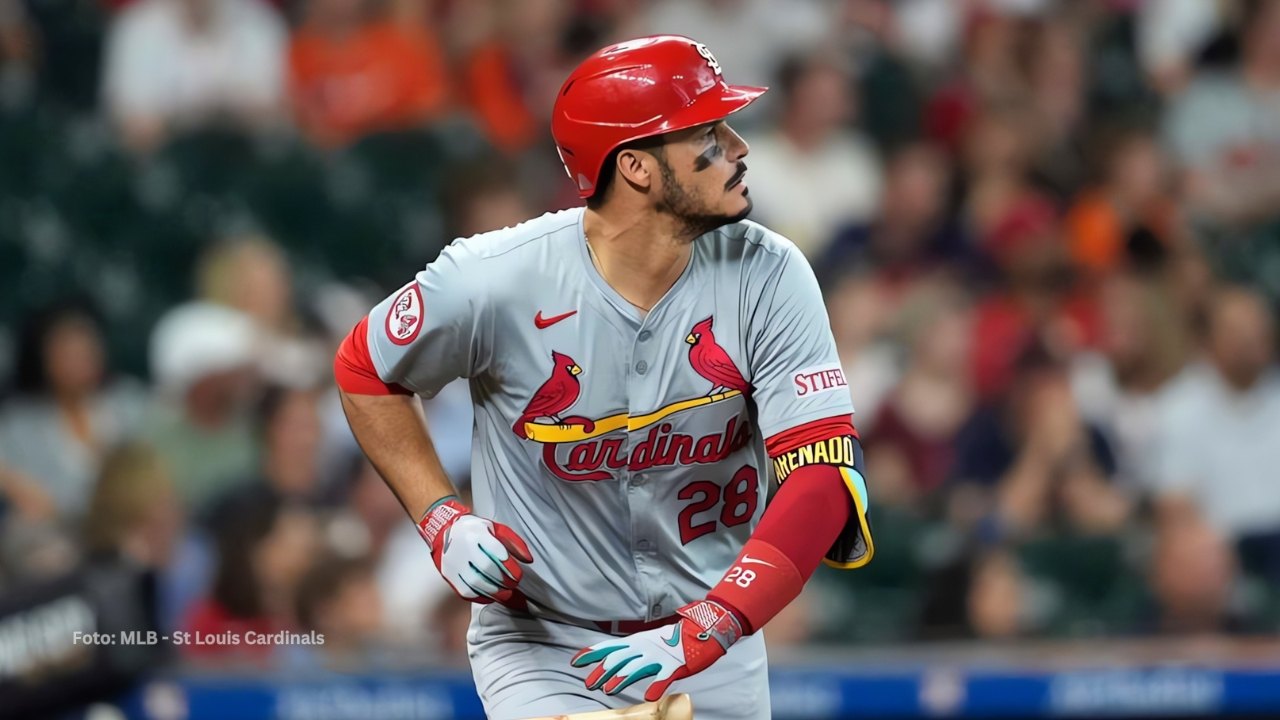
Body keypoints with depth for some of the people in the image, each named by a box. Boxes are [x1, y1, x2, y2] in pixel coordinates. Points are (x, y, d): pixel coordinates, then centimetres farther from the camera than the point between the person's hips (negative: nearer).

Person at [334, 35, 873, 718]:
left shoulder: (768, 276, -13)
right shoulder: (495, 279, -17)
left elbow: (824, 475, -20)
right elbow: (365, 370, 2)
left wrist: (706, 630, -33)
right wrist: (443, 522, -10)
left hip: (716, 650, 3)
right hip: (542, 650, -3)